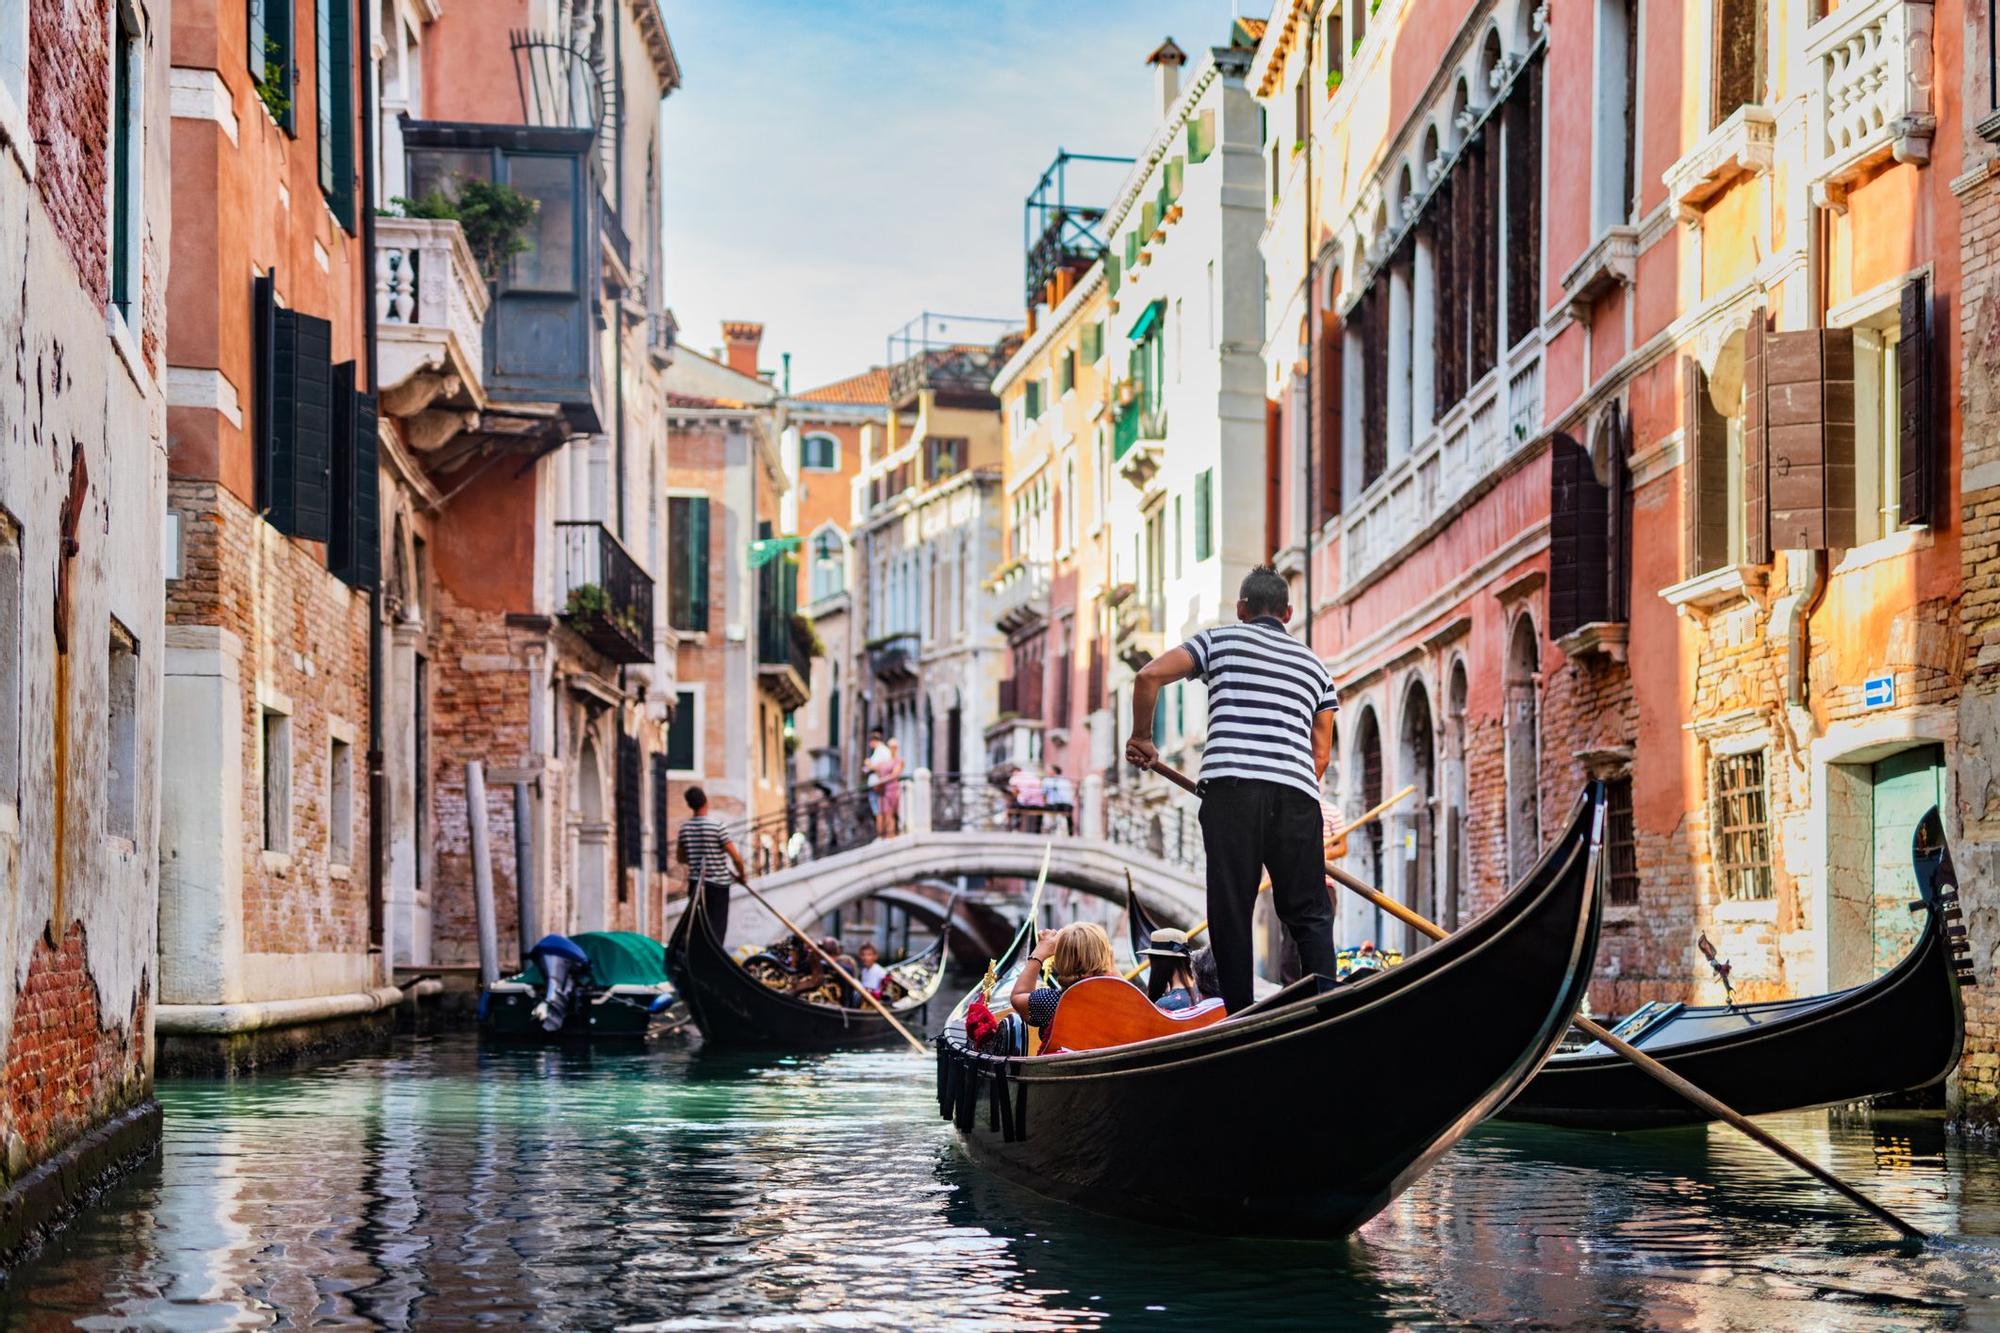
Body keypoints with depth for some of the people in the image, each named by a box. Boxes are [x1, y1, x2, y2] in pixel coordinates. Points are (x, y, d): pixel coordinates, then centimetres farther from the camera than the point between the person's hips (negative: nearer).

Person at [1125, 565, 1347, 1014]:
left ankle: (1240, 1015, -3)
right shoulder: (1314, 665, 26)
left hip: (1229, 784, -2)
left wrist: (1141, 737, 15)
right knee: (1309, 913, 7)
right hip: (1297, 792, 3)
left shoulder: (1220, 639, 16)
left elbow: (1150, 675, 3)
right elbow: (1321, 752, 19)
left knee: (1230, 907, 0)